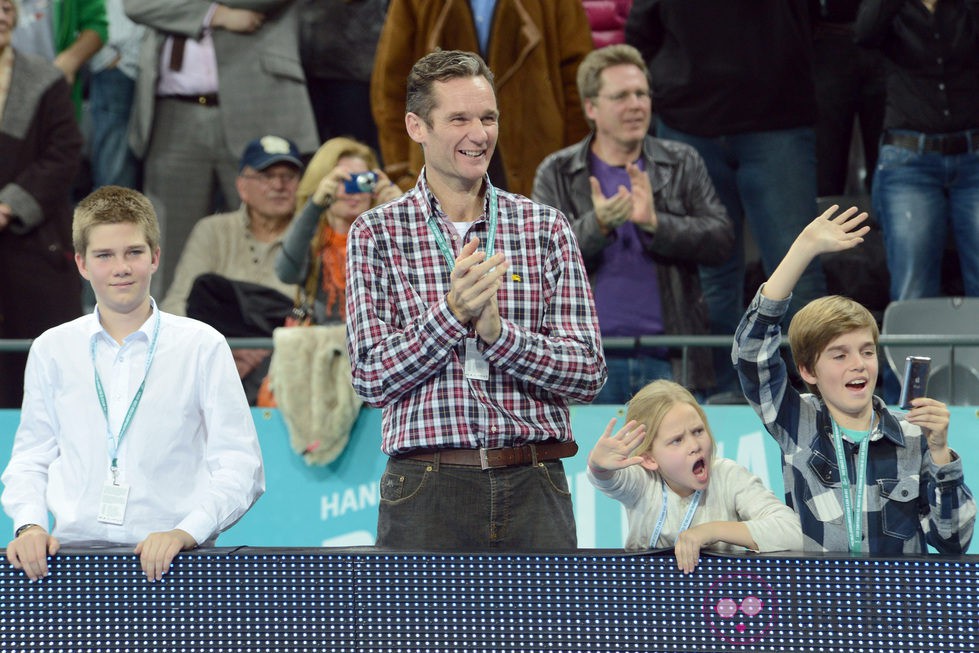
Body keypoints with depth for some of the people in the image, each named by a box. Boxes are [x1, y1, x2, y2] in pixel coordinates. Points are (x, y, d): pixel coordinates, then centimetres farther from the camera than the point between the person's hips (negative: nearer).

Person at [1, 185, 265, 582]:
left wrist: (185, 533, -14)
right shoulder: (51, 351, 14)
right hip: (76, 550, 3)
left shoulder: (203, 347, 6)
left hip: (175, 561, -3)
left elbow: (240, 468, 2)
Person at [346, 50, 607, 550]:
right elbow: (372, 377, -3)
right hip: (428, 489, -1)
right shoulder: (376, 233, 5)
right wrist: (452, 312, -15)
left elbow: (588, 373, 3)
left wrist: (496, 331, -12)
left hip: (535, 488, 2)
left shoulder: (545, 228, 9)